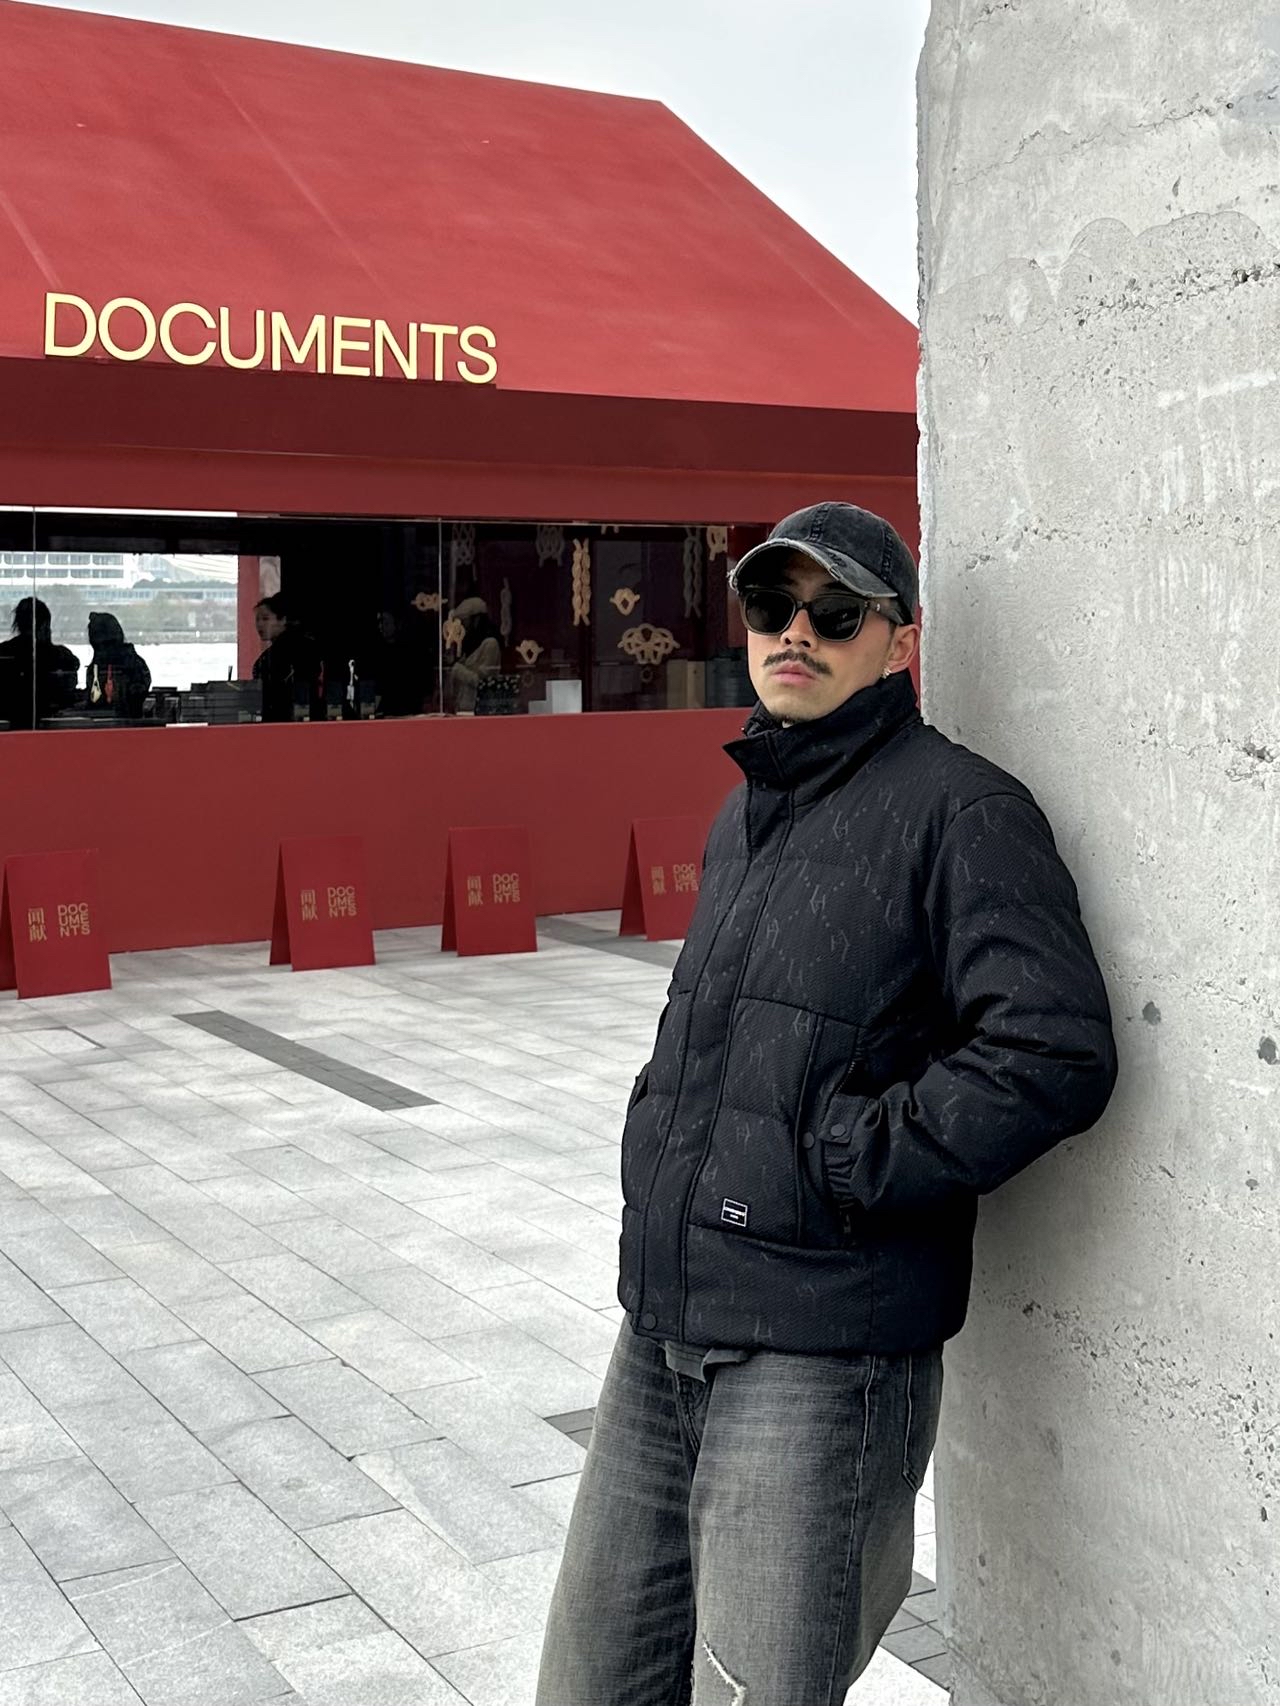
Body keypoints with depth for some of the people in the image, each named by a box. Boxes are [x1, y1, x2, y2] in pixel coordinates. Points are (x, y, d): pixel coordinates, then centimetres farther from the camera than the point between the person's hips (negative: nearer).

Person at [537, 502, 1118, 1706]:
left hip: (819, 1351, -8)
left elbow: (1056, 1053, -21)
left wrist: (850, 1159, -17)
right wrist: (664, 1166, 12)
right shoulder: (742, 815, 16)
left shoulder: (958, 811, -10)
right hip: (662, 1334, 8)